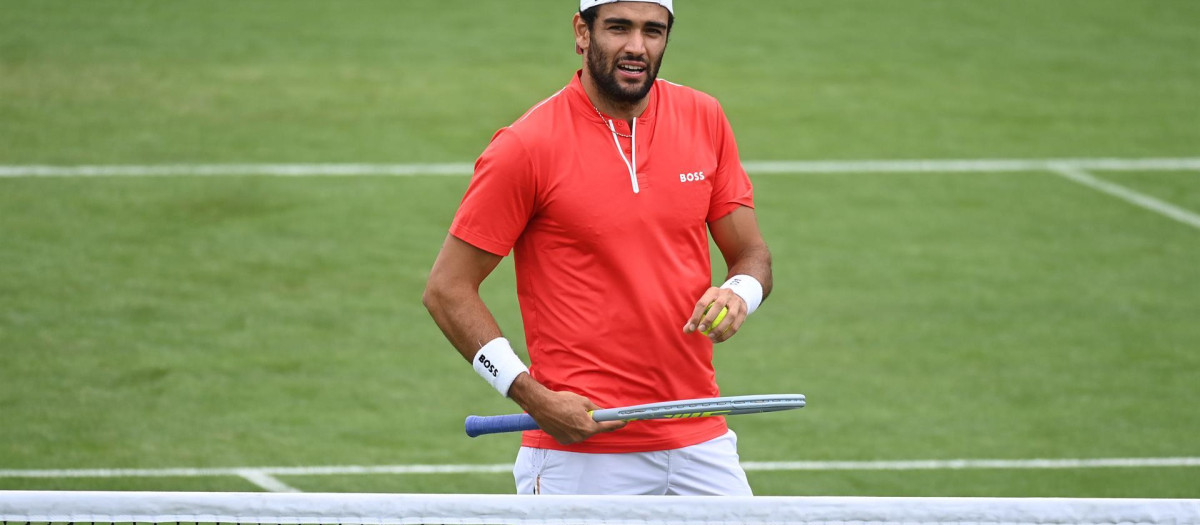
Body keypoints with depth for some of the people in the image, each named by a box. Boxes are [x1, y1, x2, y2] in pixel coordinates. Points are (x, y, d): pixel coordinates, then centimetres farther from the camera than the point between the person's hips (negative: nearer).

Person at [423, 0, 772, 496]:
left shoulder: (705, 120, 5)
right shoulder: (526, 147, -9)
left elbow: (753, 255, 14)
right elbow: (447, 290, -6)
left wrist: (738, 294, -11)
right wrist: (533, 397, -15)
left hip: (700, 443, 4)